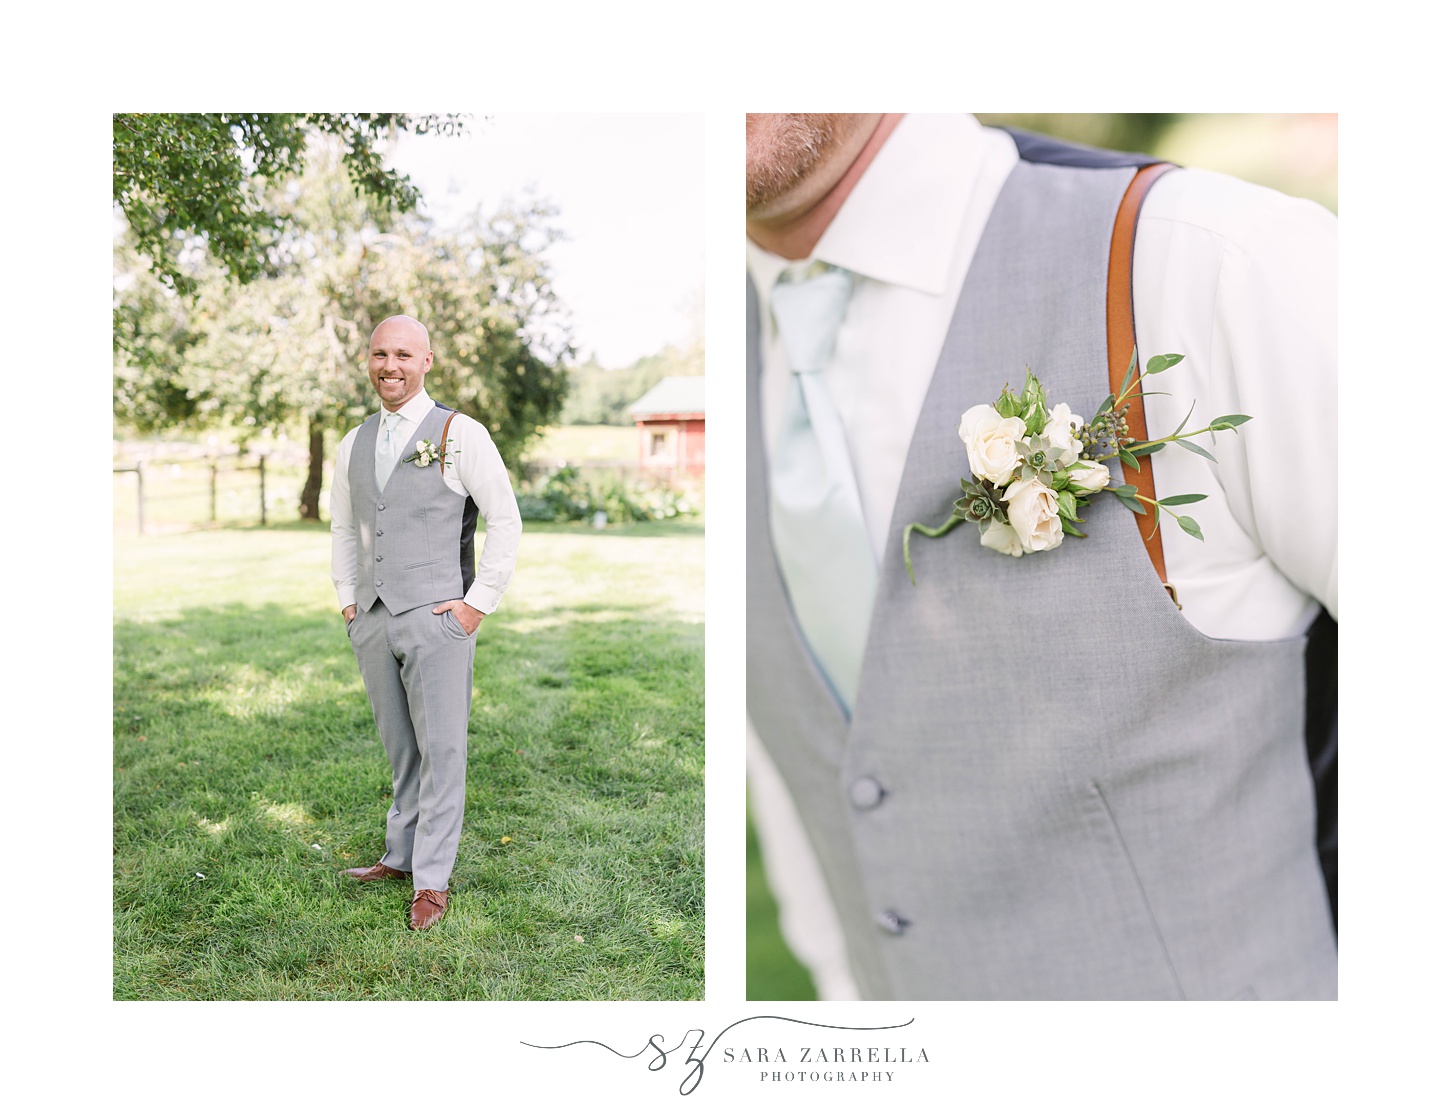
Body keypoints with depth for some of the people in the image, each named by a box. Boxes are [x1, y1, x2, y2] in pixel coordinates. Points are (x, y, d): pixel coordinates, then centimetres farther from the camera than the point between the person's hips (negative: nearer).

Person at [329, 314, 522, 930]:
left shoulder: (459, 434, -4)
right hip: (372, 620, 5)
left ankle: (431, 880, 9)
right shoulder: (354, 443, 14)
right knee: (399, 748, 14)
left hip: (437, 618, -5)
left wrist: (479, 602, -8)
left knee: (441, 750, -1)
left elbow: (506, 519, -5)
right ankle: (400, 855, 27)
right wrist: (347, 599, 15)